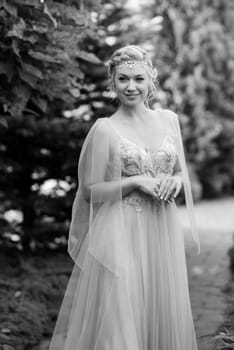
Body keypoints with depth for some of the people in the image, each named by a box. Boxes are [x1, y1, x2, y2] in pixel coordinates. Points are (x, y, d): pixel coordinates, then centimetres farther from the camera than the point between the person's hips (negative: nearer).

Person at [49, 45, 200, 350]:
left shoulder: (169, 120, 8)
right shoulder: (105, 129, -5)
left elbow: (182, 173, 18)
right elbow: (89, 191, -4)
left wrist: (175, 182, -5)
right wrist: (135, 182, -14)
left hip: (163, 233, 4)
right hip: (122, 234, -4)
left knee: (164, 312, 10)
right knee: (119, 317, -3)